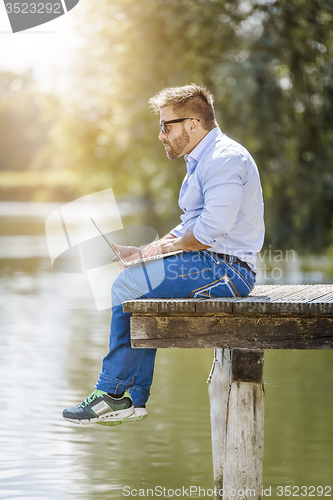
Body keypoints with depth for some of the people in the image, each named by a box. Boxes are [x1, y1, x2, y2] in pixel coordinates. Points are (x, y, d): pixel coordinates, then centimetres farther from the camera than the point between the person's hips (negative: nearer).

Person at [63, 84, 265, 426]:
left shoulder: (225, 159, -15)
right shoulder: (204, 160, 20)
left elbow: (209, 234, -23)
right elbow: (191, 227, 21)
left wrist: (167, 247, -7)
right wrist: (146, 252, 8)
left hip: (226, 268, -11)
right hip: (217, 266, 11)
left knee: (129, 285, -14)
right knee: (137, 286, 8)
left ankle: (112, 393, -5)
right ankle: (134, 400, 4)